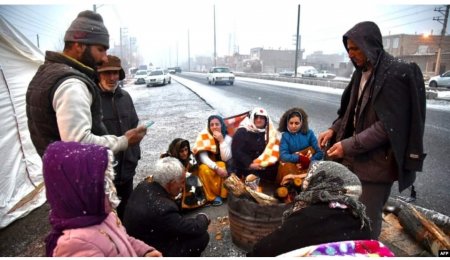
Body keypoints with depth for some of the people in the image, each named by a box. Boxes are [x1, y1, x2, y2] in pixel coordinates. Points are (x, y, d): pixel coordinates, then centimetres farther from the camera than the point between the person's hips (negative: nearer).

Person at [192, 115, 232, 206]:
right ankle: (212, 196, -14)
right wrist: (216, 168, -34)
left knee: (225, 169, -32)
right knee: (205, 170, -35)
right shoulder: (203, 136, -15)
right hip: (207, 165, -1)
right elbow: (203, 157, -22)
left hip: (221, 165, 2)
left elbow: (226, 158, -20)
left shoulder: (227, 138, -10)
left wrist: (221, 141, -28)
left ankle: (224, 194, -10)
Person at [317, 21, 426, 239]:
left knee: (367, 219, 5)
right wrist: (334, 129, 0)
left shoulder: (397, 73, -15)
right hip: (355, 158, 7)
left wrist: (348, 146, -20)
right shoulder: (362, 72, 9)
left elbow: (388, 126, -19)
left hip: (376, 162, -7)